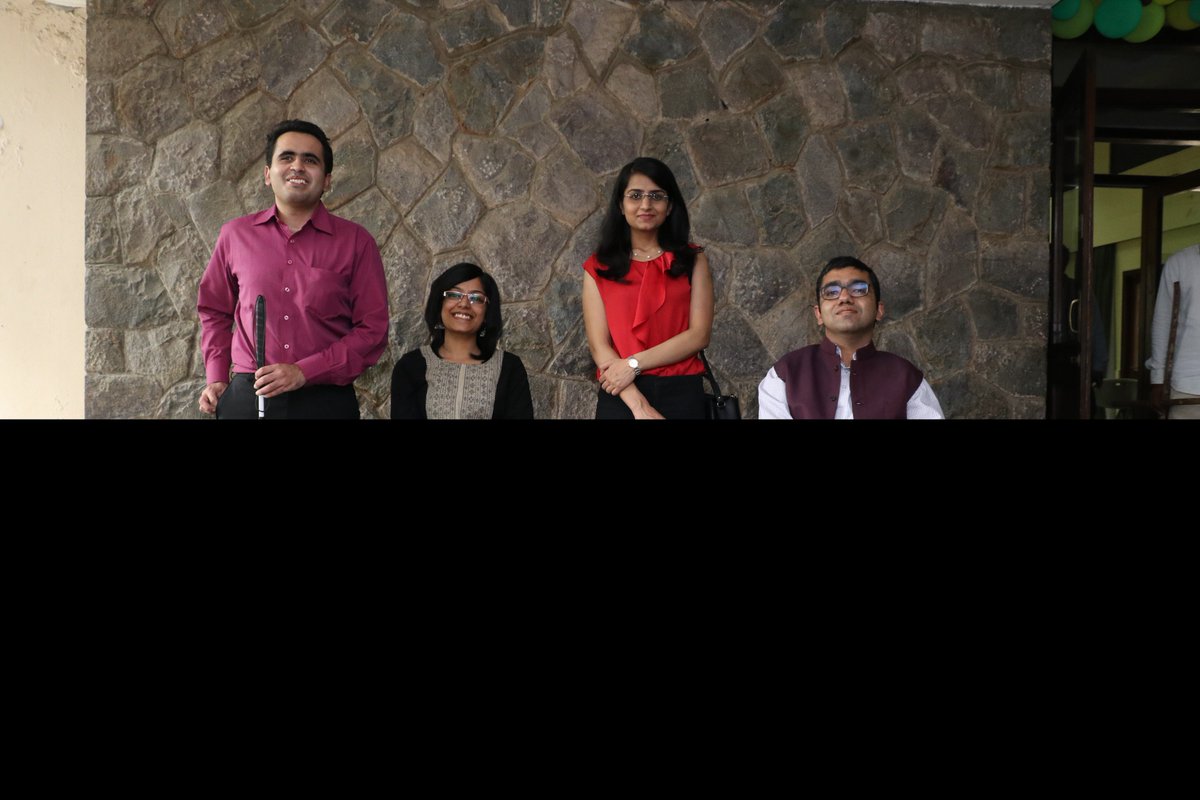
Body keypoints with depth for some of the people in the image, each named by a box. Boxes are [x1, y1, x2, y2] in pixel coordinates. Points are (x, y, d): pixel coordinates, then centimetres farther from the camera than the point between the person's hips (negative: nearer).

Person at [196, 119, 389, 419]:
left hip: (325, 401, -1)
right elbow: (215, 311, 18)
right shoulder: (235, 234, 6)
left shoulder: (356, 241, -1)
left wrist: (305, 372, -13)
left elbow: (373, 330, -4)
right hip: (246, 397, 2)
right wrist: (216, 378, 7)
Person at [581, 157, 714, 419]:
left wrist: (634, 364, -12)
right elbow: (598, 345, -4)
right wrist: (639, 405, -16)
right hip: (622, 395, -1)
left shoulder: (693, 260, 6)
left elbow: (699, 335, -3)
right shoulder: (598, 268, 3)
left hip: (682, 392, 1)